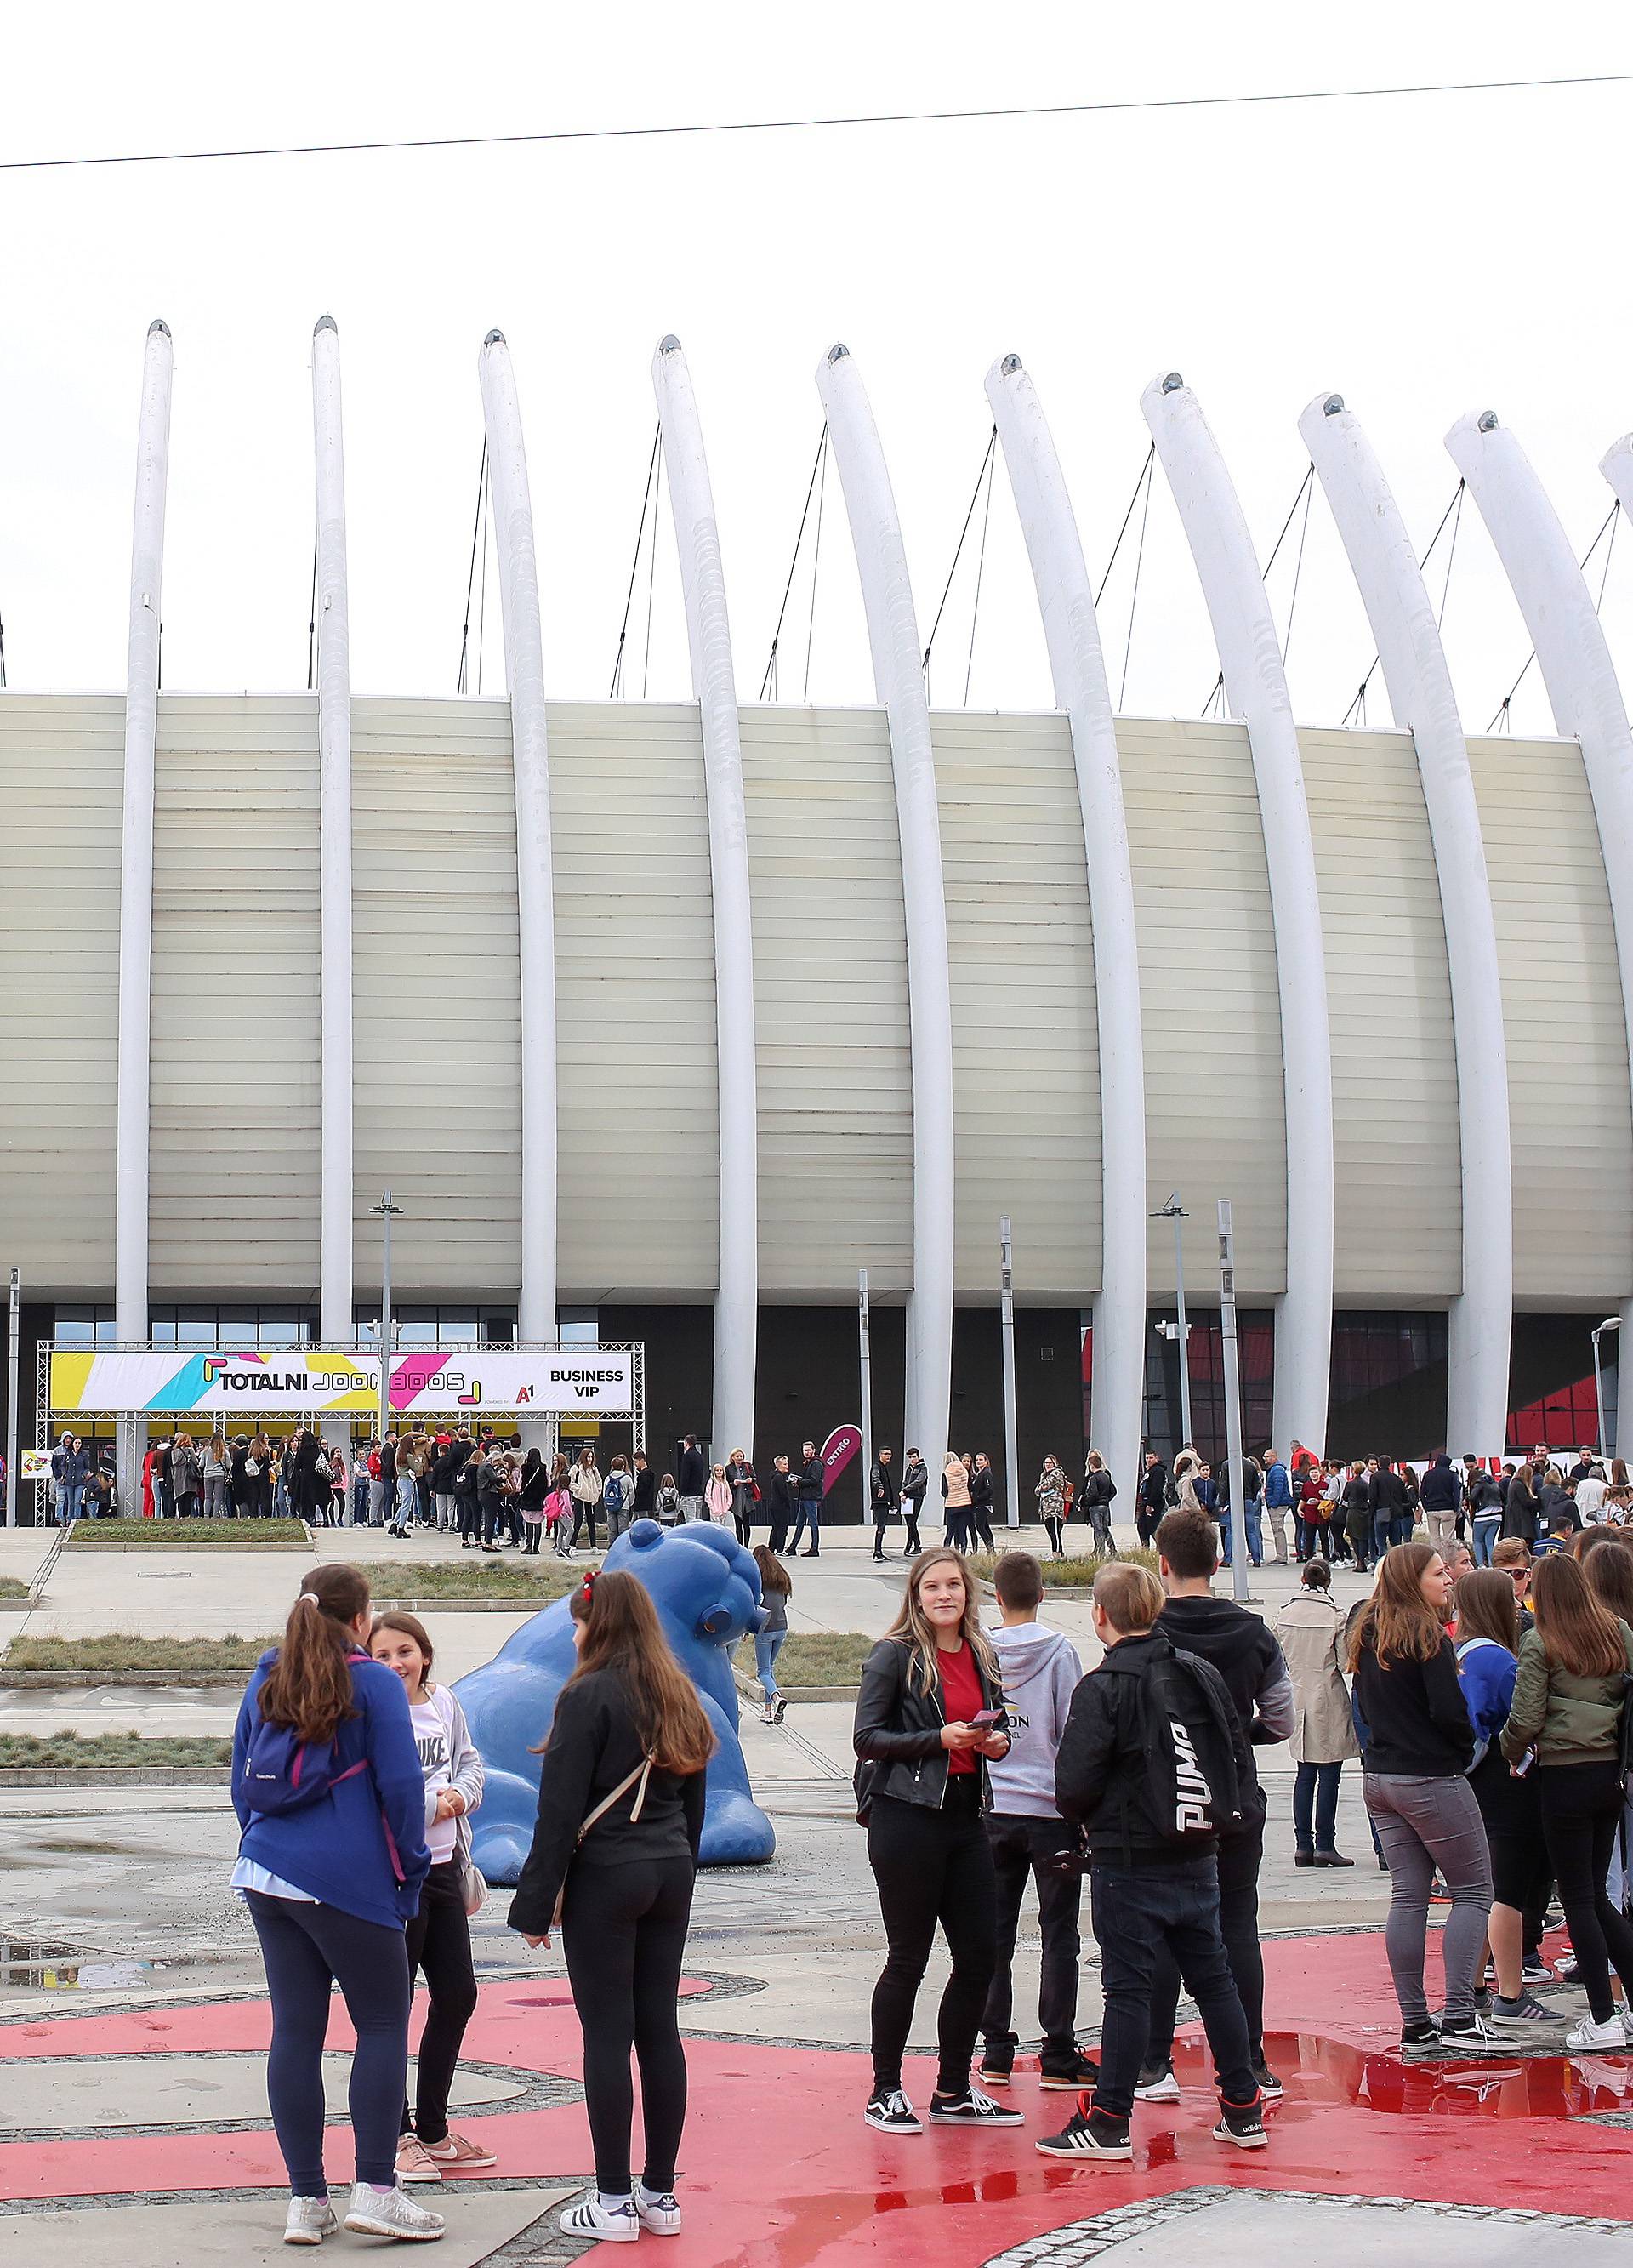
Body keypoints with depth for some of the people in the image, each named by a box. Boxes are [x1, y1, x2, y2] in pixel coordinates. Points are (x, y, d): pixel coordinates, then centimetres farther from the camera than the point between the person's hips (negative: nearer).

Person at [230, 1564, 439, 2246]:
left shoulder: (265, 1680, 12)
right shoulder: (374, 1682, -5)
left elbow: (242, 1778, 17)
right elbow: (400, 1784, -7)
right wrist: (409, 1866, 3)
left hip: (268, 1874, 6)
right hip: (350, 1878, -6)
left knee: (295, 2029, 6)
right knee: (383, 2023, 3)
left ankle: (305, 2199, 8)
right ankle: (375, 2190, -2)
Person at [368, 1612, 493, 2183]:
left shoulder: (444, 1703, 7)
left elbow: (471, 1764, 15)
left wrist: (459, 1793, -6)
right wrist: (430, 1805, -17)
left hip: (444, 1866, 7)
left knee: (457, 1997, 12)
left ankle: (433, 2130, 26)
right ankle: (396, 2136, 12)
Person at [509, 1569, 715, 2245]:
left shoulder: (589, 1695, -11)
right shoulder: (677, 1694, 10)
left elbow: (560, 1809, -12)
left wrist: (535, 1903, -8)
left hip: (604, 1878, -7)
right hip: (670, 1876, 7)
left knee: (607, 2035, -2)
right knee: (660, 2029, 9)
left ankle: (613, 2202, 2)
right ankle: (660, 2195, 13)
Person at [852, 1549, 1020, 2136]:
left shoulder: (981, 1656, 12)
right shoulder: (895, 1656, -6)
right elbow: (867, 1737, -11)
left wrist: (997, 1740, 1)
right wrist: (939, 1739, -20)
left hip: (965, 1817, 6)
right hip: (907, 1817, -6)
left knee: (979, 1956, 6)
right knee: (909, 1960, 0)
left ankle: (953, 2093, 19)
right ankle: (885, 2094, 13)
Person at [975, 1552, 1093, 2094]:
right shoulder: (1059, 1651, -6)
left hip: (991, 1810, 2)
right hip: (1050, 1809, -2)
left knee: (994, 1935, 9)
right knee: (1059, 1936, 3)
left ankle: (997, 2053, 11)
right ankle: (1060, 2057, 4)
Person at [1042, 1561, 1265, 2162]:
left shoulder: (1102, 1688, -14)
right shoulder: (1202, 1674, 5)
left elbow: (1074, 1785, -16)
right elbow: (1239, 1760, 8)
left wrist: (1085, 1817, 6)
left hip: (1129, 1864, -6)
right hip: (1199, 1857, 6)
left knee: (1127, 1988, -2)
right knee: (1212, 1978, 13)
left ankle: (1109, 2123, 2)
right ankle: (1244, 2110, 19)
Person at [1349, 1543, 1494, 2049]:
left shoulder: (1368, 1635, 10)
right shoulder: (1427, 1636, -15)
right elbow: (1448, 1710, -20)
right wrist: (1466, 1748, -2)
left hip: (1379, 1776, 8)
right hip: (1432, 1780, -8)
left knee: (1407, 1896, 9)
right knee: (1473, 1890, 1)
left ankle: (1414, 2021, 9)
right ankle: (1459, 2015, -7)